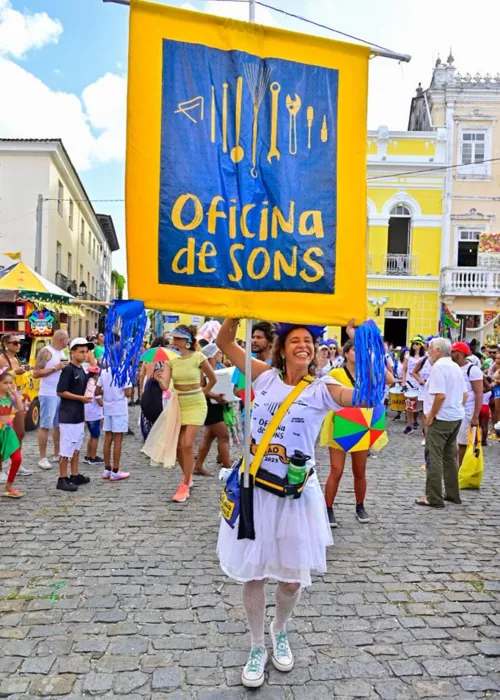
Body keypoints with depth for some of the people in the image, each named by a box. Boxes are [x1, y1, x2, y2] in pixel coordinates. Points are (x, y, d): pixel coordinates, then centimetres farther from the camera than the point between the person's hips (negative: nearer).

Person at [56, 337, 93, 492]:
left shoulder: (82, 370, 12)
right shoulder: (68, 369, -14)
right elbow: (60, 392, -18)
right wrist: (81, 398, -17)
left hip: (79, 414, 9)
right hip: (68, 415, -9)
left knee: (76, 446, 15)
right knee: (66, 448, -4)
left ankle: (75, 475, 24)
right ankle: (62, 479, 3)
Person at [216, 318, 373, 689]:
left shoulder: (322, 390, -6)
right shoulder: (266, 377, 1)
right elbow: (225, 342, 3)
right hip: (255, 490, 1)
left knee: (292, 577, 12)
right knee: (252, 573, 10)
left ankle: (280, 632, 45)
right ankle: (258, 647, 34)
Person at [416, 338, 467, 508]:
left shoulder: (438, 367, -16)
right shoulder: (455, 366, 12)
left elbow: (440, 395, -24)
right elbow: (465, 395, 16)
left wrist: (430, 416, -16)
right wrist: (456, 409, 18)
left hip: (441, 418, -9)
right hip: (456, 417, 9)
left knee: (434, 458, -2)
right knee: (450, 457, 16)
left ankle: (434, 498, 2)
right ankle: (452, 494, 23)